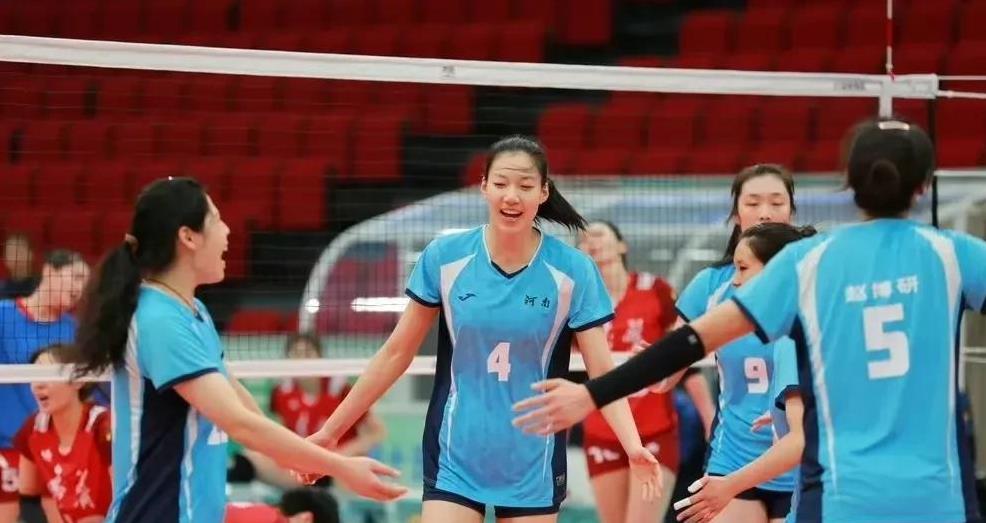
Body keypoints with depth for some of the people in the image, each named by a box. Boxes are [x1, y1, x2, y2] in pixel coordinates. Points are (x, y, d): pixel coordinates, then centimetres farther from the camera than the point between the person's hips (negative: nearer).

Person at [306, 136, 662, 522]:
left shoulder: (573, 270, -6)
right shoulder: (443, 257, -5)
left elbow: (602, 372, -8)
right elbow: (397, 354, 3)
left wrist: (634, 447, -26)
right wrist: (330, 431, 3)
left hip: (533, 465, 0)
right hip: (455, 459, 0)